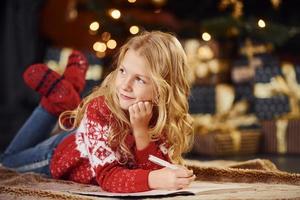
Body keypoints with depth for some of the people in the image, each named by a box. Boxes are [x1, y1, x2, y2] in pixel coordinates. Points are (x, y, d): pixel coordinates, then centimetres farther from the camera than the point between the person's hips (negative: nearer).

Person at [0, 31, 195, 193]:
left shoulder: (167, 118, -31)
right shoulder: (99, 109, -42)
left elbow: (154, 171, -36)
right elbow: (108, 176, -48)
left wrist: (141, 130, -50)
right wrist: (155, 179, -65)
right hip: (60, 153, -3)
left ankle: (72, 98, 28)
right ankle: (61, 96, 23)